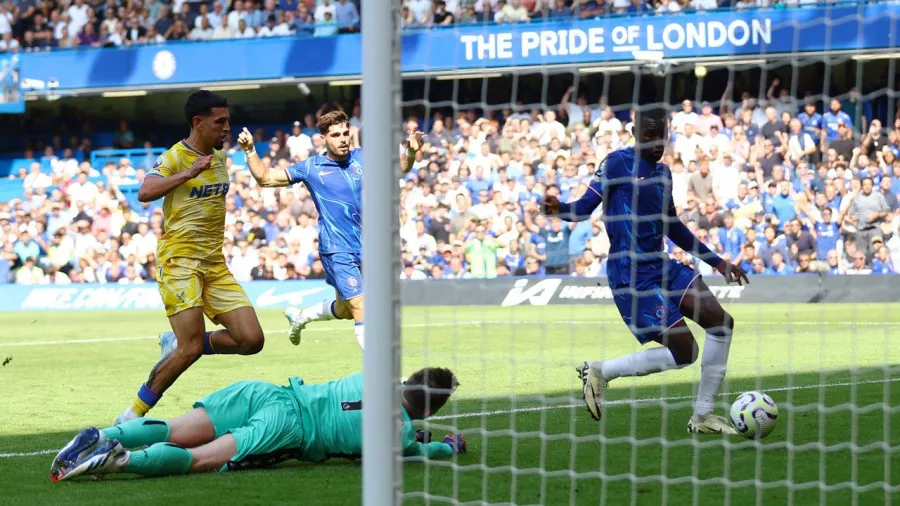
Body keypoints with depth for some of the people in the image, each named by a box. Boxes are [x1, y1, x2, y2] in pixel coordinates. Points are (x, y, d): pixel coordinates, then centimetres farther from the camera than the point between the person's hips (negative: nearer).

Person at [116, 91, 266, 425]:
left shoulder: (220, 157, 14)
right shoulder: (175, 157, -9)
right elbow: (145, 192, -28)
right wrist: (188, 172, -34)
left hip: (215, 264, 7)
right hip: (180, 260, -7)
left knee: (251, 340, -6)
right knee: (192, 349, -17)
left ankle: (176, 344, 15)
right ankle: (134, 414, -3)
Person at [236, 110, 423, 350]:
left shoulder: (362, 158, 3)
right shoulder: (311, 167, -2)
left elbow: (400, 167, 0)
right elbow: (265, 178, 4)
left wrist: (411, 152, -21)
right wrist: (250, 151, -10)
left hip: (366, 247, 5)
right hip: (337, 250, -5)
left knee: (345, 309, 22)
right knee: (361, 307, -17)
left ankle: (299, 316, 48)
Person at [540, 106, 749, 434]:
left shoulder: (662, 172, 15)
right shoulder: (619, 162, -7)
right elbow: (584, 207, -11)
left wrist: (717, 262, 27)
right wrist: (560, 209, -34)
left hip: (661, 265, 8)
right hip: (631, 274, -8)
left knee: (720, 321, -3)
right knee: (683, 352, -13)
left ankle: (703, 416, 9)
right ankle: (600, 371, 6)